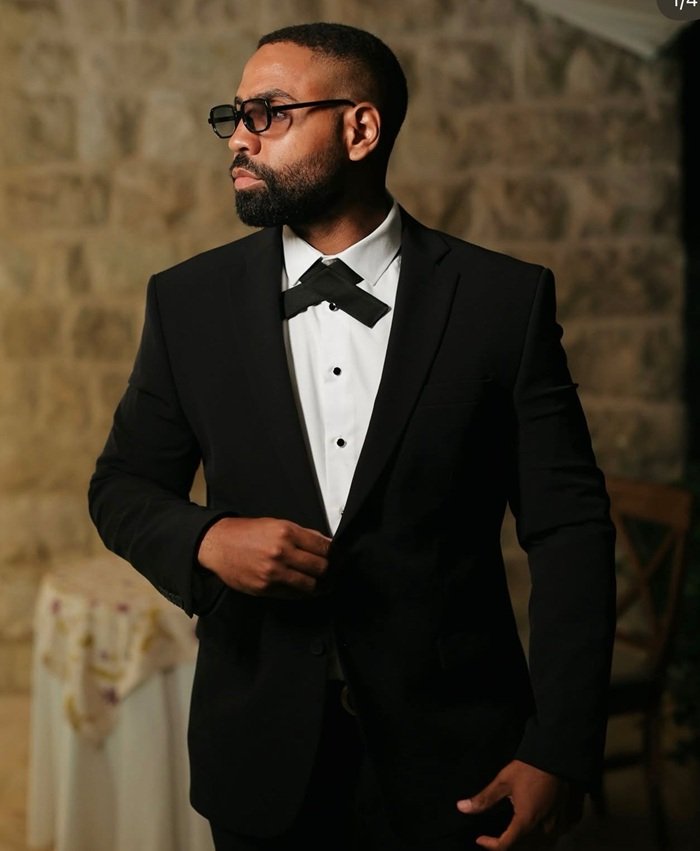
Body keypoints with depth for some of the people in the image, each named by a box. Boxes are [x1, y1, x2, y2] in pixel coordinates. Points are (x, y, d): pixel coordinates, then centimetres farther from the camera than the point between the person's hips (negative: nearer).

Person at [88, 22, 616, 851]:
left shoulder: (504, 299, -7)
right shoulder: (190, 300, 1)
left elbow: (568, 531, -7)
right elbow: (123, 484, 9)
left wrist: (558, 754, -12)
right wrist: (205, 540, -14)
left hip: (451, 759, -2)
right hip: (261, 756, 2)